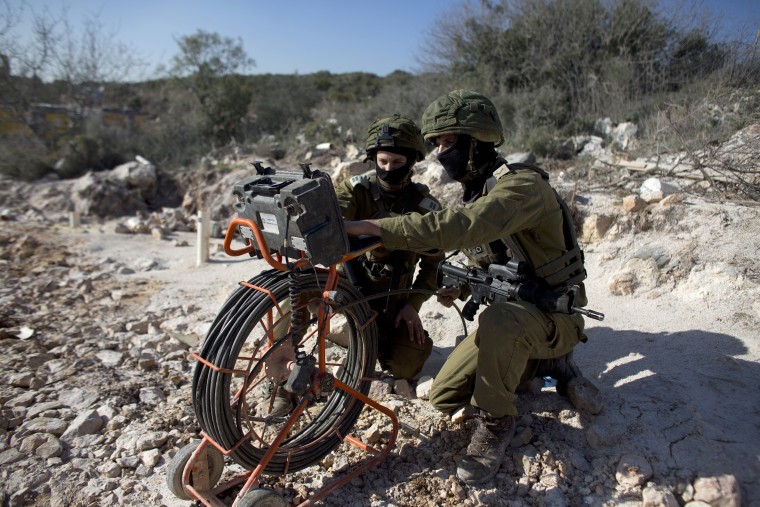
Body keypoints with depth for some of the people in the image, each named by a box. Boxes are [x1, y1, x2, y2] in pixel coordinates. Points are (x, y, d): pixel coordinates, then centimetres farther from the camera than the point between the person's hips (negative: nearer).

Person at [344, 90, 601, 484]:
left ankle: (496, 421, -13)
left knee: (498, 321, -42)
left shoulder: (521, 185, -24)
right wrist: (460, 286, -4)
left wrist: (376, 227, -44)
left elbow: (462, 228, -42)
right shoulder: (473, 192, 5)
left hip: (555, 316, -8)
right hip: (507, 313, 8)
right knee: (445, 398, 3)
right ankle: (544, 362, 16)